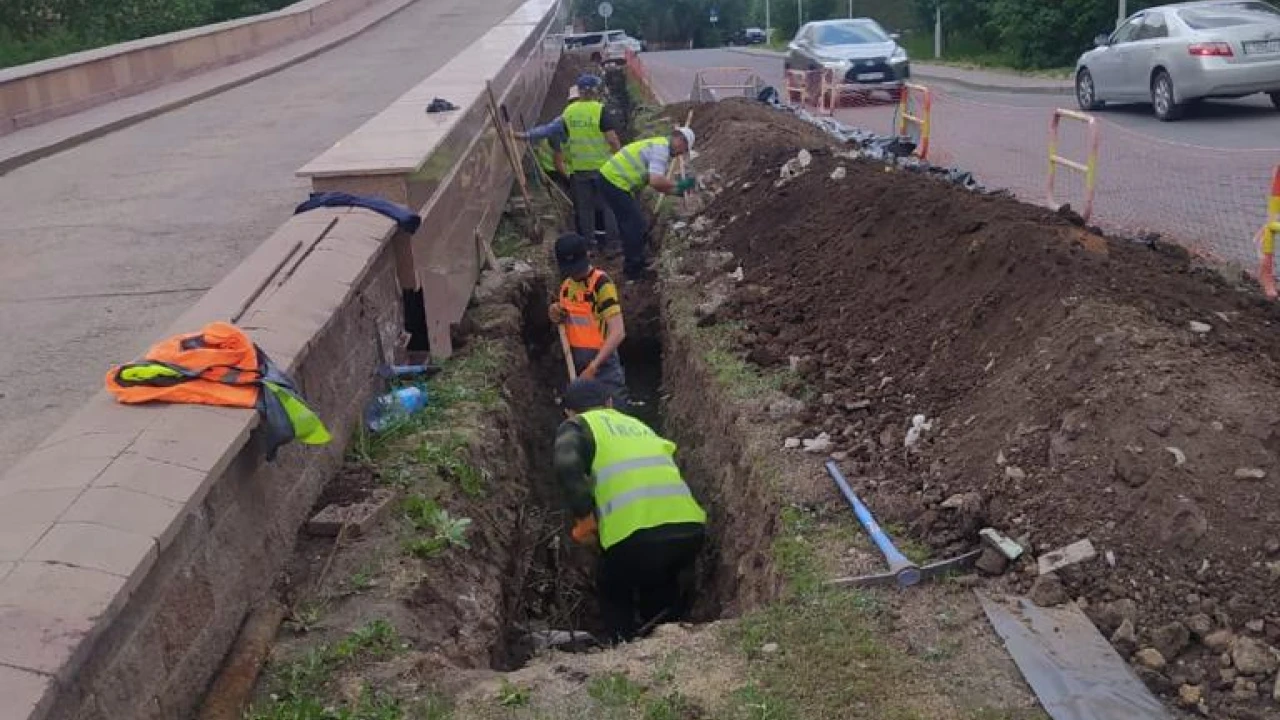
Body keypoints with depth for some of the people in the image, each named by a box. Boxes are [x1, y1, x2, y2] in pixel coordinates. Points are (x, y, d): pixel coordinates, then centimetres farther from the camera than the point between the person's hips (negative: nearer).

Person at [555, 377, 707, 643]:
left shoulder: (576, 426, 14)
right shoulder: (639, 425, 31)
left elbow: (567, 467, -7)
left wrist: (585, 520, 1)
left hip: (637, 533, -4)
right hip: (690, 526, 5)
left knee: (613, 595, 25)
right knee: (665, 600, 31)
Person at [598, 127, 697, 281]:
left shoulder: (660, 147, 19)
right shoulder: (662, 148, -14)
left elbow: (657, 184, 21)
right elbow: (655, 182, -26)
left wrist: (678, 191, 11)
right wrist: (678, 184, -13)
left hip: (612, 179, 10)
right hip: (615, 183, -10)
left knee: (634, 223, 19)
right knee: (635, 224, -2)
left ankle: (636, 262, 30)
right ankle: (633, 270, 7)